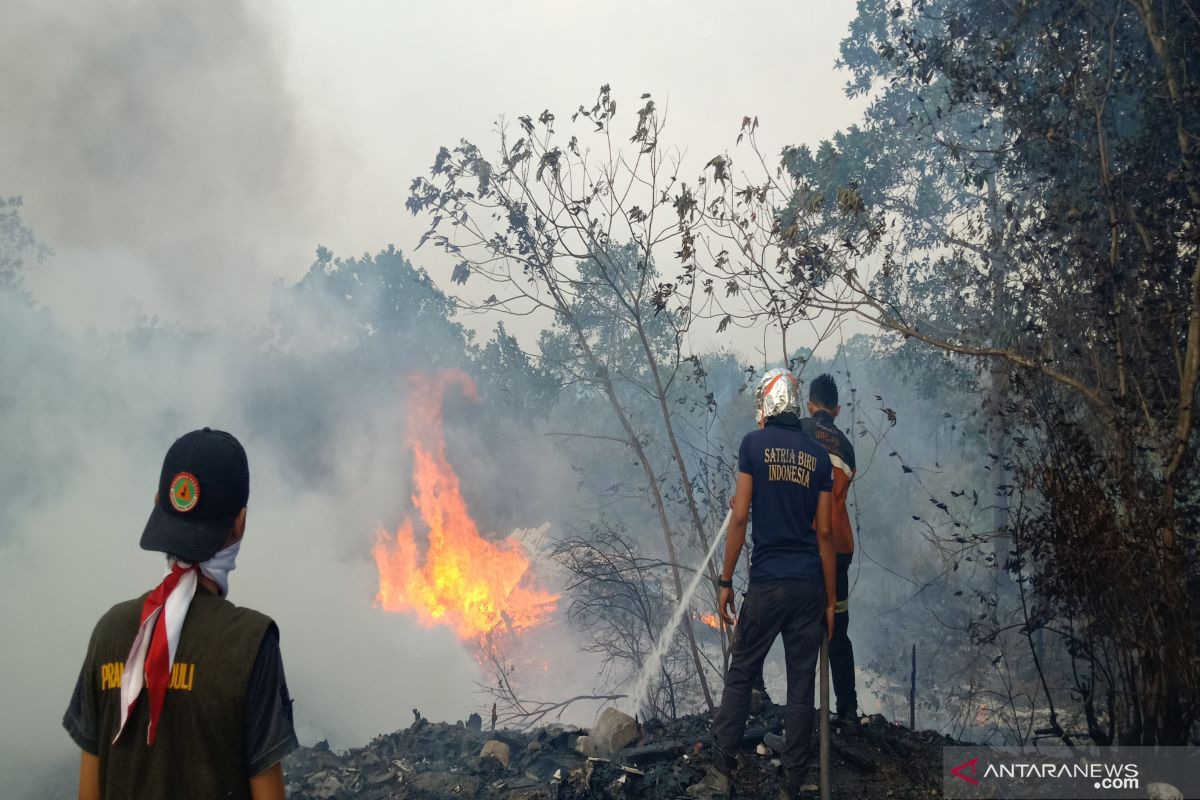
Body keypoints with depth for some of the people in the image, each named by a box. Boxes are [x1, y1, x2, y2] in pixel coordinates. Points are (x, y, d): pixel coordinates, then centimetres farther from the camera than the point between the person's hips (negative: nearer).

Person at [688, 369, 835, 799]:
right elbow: (824, 532, 4)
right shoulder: (819, 455, 6)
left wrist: (726, 581, 0)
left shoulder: (754, 443, -2)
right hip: (809, 585, 3)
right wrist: (830, 599, 8)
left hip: (767, 582, -3)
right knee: (801, 686, 5)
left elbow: (739, 518, -6)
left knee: (740, 676, 6)